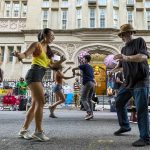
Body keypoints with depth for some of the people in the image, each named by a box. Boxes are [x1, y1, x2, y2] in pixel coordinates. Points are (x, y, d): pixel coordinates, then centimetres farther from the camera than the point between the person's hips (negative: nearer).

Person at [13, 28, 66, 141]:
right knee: (41, 102, -17)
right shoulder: (37, 44, 3)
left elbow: (52, 65, 29)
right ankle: (38, 131, -15)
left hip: (39, 77, 9)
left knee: (35, 105, 7)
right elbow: (25, 54, -10)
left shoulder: (47, 50, 25)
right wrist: (18, 55, -32)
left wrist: (61, 61, 13)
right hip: (34, 74, -9)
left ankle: (24, 130, 14)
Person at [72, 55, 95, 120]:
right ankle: (91, 113, 6)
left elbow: (73, 69, 0)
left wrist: (74, 73, 22)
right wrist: (80, 74, 39)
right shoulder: (91, 67, 23)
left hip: (87, 83, -8)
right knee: (89, 99, 12)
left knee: (83, 99, -5)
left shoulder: (84, 65, 1)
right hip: (92, 83, 8)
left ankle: (89, 113, -16)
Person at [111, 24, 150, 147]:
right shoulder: (124, 49, 16)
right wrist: (113, 70, 24)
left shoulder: (139, 41, -5)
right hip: (128, 83, 8)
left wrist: (127, 58, -40)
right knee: (119, 102, 13)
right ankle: (125, 126, 30)